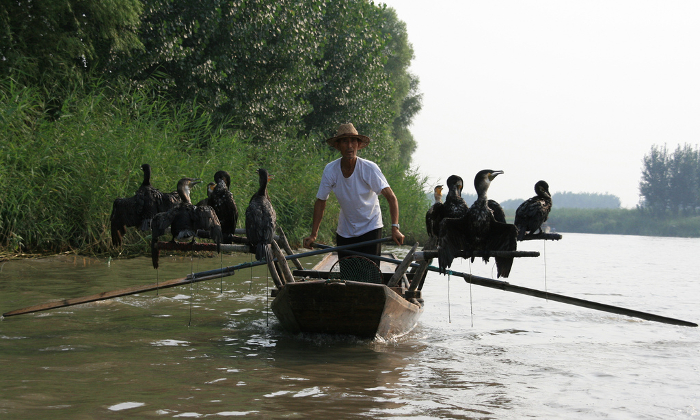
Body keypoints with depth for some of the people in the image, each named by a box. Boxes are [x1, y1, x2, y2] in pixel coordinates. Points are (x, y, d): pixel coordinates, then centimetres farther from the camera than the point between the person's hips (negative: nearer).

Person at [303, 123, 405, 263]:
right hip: (344, 231, 3)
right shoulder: (330, 170, -12)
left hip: (370, 229, -3)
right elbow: (320, 202, -1)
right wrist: (313, 235, -5)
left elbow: (391, 198, -20)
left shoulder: (369, 168, -19)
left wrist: (395, 227, -32)